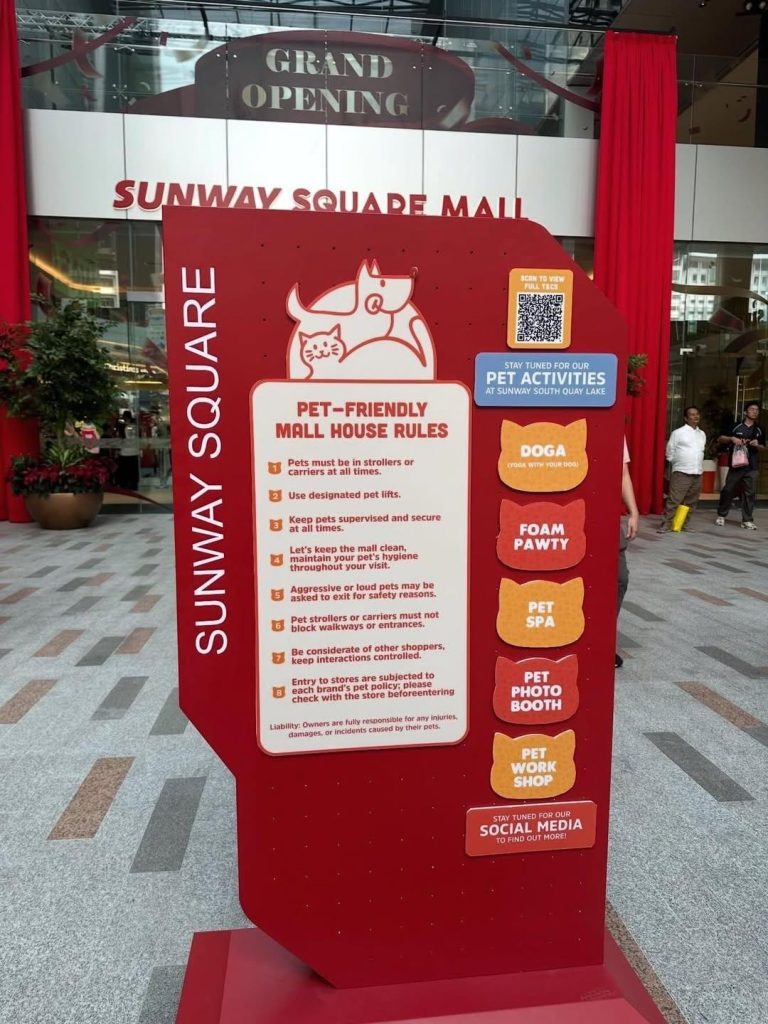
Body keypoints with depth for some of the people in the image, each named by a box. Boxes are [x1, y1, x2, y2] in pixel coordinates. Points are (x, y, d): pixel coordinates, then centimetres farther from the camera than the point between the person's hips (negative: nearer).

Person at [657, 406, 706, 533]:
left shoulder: (702, 434, 14)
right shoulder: (678, 432, -3)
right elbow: (670, 453, 1)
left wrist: (697, 466, 15)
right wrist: (680, 463, 7)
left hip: (697, 473, 6)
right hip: (681, 472, -6)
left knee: (690, 502, 9)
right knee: (674, 500, -10)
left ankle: (683, 523, 18)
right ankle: (665, 524, -7)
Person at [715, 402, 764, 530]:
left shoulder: (759, 430, 12)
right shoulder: (736, 427, 2)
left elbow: (763, 448, 19)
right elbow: (720, 439, 2)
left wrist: (757, 445, -3)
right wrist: (732, 438, -15)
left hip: (752, 467, 3)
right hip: (736, 465, -3)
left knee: (750, 493, 1)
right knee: (728, 490, 3)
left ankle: (747, 520, 6)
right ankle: (721, 515, 18)